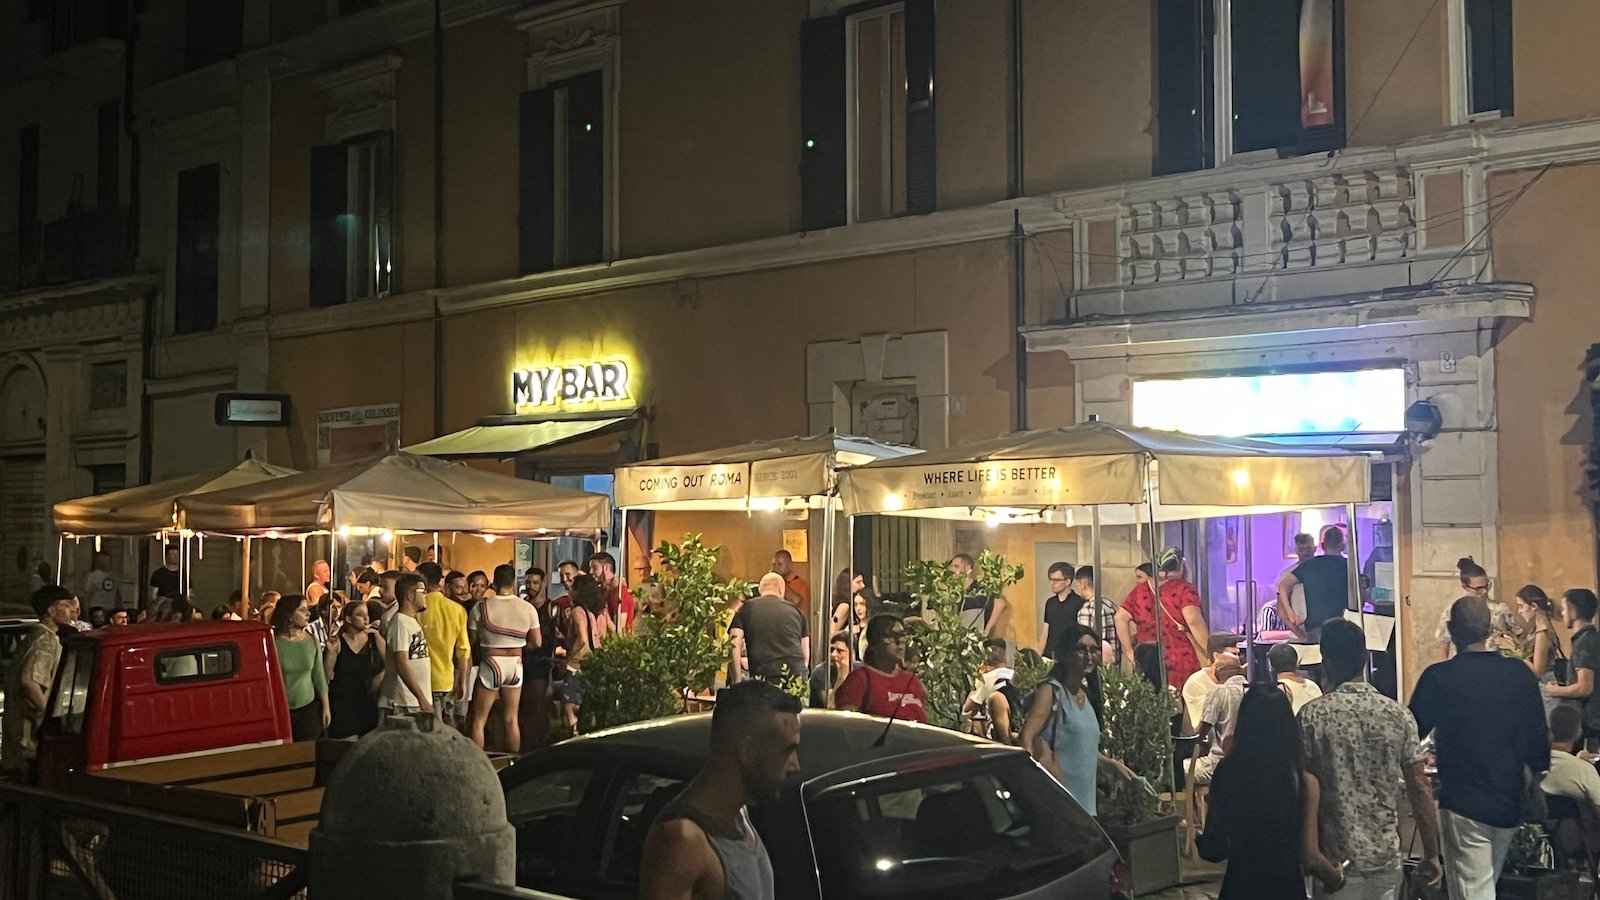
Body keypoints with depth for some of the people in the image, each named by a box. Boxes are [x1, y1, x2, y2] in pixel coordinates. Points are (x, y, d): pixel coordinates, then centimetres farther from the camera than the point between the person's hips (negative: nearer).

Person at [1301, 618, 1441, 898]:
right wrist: (1431, 855, 5)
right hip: (1387, 854, 3)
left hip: (1338, 858, -3)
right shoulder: (1398, 715, -2)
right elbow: (1420, 789, -2)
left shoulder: (1312, 716, -10)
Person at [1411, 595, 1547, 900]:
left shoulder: (1438, 677, -14)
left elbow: (1411, 735, -4)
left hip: (1463, 805, -4)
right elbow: (1539, 738, 3)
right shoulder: (1520, 673, -4)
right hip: (1511, 804, 4)